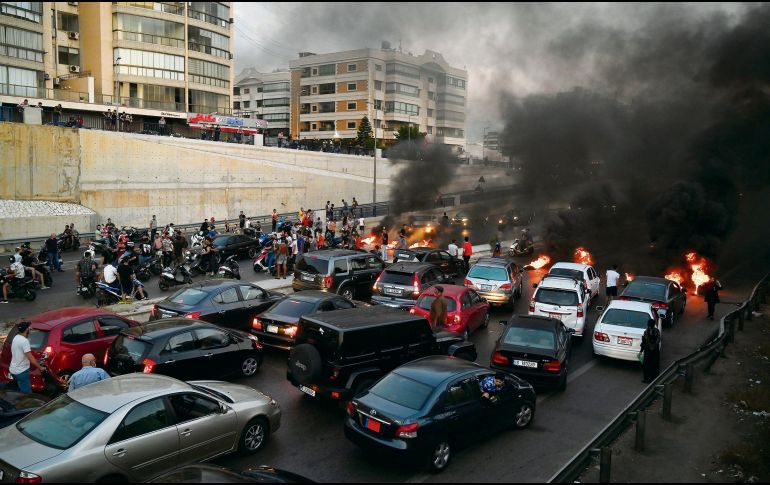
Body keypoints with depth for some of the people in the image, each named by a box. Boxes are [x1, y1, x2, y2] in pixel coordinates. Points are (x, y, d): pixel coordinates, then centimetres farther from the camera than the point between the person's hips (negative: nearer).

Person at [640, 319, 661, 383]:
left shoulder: (646, 332, -18)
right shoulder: (657, 331, -7)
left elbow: (644, 342, -14)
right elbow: (658, 341, 3)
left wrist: (641, 350, -5)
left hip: (648, 351, -4)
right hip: (656, 351, 4)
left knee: (647, 365, 7)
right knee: (655, 364, 14)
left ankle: (647, 379, 12)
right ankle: (655, 378, 23)